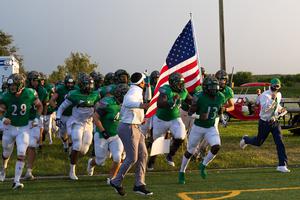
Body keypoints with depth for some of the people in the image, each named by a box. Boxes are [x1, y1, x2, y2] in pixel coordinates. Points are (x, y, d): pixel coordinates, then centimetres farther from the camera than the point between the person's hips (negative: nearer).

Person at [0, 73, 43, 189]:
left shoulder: (29, 94, -16)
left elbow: (39, 106, 1)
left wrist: (37, 118, -10)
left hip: (24, 128, -2)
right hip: (10, 127, 2)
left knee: (21, 155, -11)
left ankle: (16, 181, -6)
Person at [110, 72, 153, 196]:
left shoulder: (133, 91, 15)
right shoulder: (135, 92, -15)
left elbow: (123, 111, 24)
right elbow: (127, 102, -39)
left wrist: (139, 119, 30)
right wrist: (140, 105, -55)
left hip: (135, 128, 10)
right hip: (129, 128, -10)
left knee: (143, 155, 9)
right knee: (132, 158, -3)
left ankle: (139, 184, 13)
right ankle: (116, 182, 12)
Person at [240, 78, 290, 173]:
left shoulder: (278, 95, 4)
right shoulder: (265, 95, -19)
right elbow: (264, 108, -32)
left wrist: (280, 109, 3)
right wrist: (272, 99, -41)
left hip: (275, 122, 5)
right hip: (264, 123, -5)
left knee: (280, 143, -9)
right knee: (258, 142, 13)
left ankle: (282, 165, -8)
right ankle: (246, 139, 47)